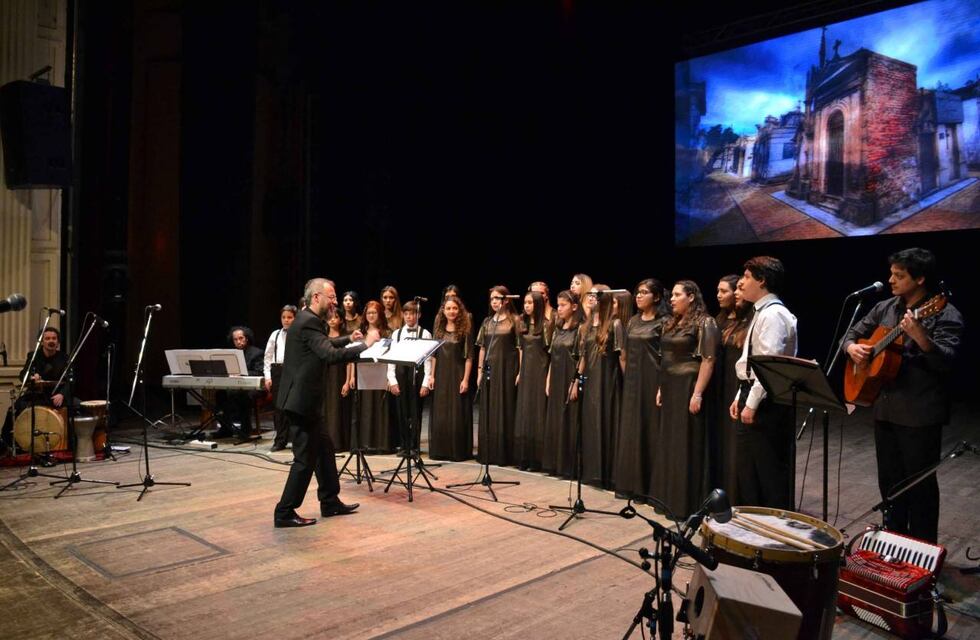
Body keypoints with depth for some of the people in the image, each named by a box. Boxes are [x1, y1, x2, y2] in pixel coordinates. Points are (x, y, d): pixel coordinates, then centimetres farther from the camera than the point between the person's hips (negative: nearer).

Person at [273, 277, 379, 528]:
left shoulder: (309, 320, 12)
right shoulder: (308, 322, -19)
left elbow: (323, 345, 31)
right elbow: (331, 355, -29)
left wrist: (348, 339, 24)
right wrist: (365, 344, -23)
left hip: (303, 398, 11)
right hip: (301, 400, -11)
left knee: (324, 449, 18)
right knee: (306, 458, -1)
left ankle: (330, 502, 28)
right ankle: (284, 513, 9)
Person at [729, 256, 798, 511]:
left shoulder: (773, 314, -15)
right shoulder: (762, 313, 16)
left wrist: (751, 403, -21)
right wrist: (741, 398, 16)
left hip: (766, 403, -10)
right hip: (752, 396, 10)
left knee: (770, 471, 0)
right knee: (750, 471, 17)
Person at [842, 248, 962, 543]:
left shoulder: (945, 315, -11)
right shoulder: (884, 308, 9)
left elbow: (945, 362, -21)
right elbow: (853, 332, 18)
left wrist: (920, 336, -38)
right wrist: (852, 347, -5)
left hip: (920, 414, -6)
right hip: (884, 408, 7)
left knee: (920, 484, 4)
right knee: (889, 480, 17)